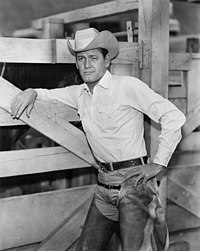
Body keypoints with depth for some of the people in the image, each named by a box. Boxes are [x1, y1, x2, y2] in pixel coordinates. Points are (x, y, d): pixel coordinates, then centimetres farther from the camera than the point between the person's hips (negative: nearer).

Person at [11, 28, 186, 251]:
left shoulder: (128, 86, -11)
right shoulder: (79, 94, 9)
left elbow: (174, 117, -12)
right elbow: (50, 94, 23)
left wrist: (159, 163, -11)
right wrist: (32, 92, -1)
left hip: (134, 181, -6)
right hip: (105, 184, 6)